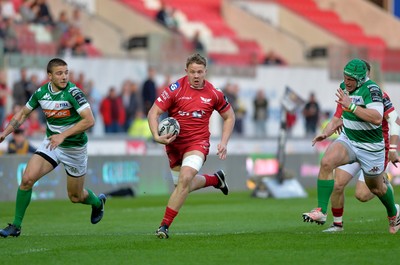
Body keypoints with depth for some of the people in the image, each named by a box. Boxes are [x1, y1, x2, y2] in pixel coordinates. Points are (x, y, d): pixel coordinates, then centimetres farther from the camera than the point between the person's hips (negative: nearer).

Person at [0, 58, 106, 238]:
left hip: (74, 148, -4)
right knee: (27, 178, -16)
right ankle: (16, 226, -6)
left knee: (75, 197, 9)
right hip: (51, 143, 4)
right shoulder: (41, 93, -5)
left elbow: (89, 120, -29)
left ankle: (97, 202, 46)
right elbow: (23, 113, 11)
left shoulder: (72, 92, -21)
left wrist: (63, 135, -34)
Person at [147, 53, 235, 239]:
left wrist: (224, 142, 1)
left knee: (185, 179, -24)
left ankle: (165, 225, -18)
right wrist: (157, 136, -26)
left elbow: (229, 116, 11)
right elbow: (153, 113, -10)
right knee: (182, 185, 13)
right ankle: (215, 179, 44)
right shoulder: (175, 89, -11)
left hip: (198, 142, -2)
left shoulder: (214, 93, -5)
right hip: (174, 143, 2)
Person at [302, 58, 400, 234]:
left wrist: (351, 107, -40)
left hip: (370, 147, -5)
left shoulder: (371, 89, -24)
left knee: (376, 187, 13)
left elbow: (377, 118, -38)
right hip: (348, 139, 5)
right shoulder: (345, 87, 0)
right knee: (326, 162, -24)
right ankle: (321, 211, -25)